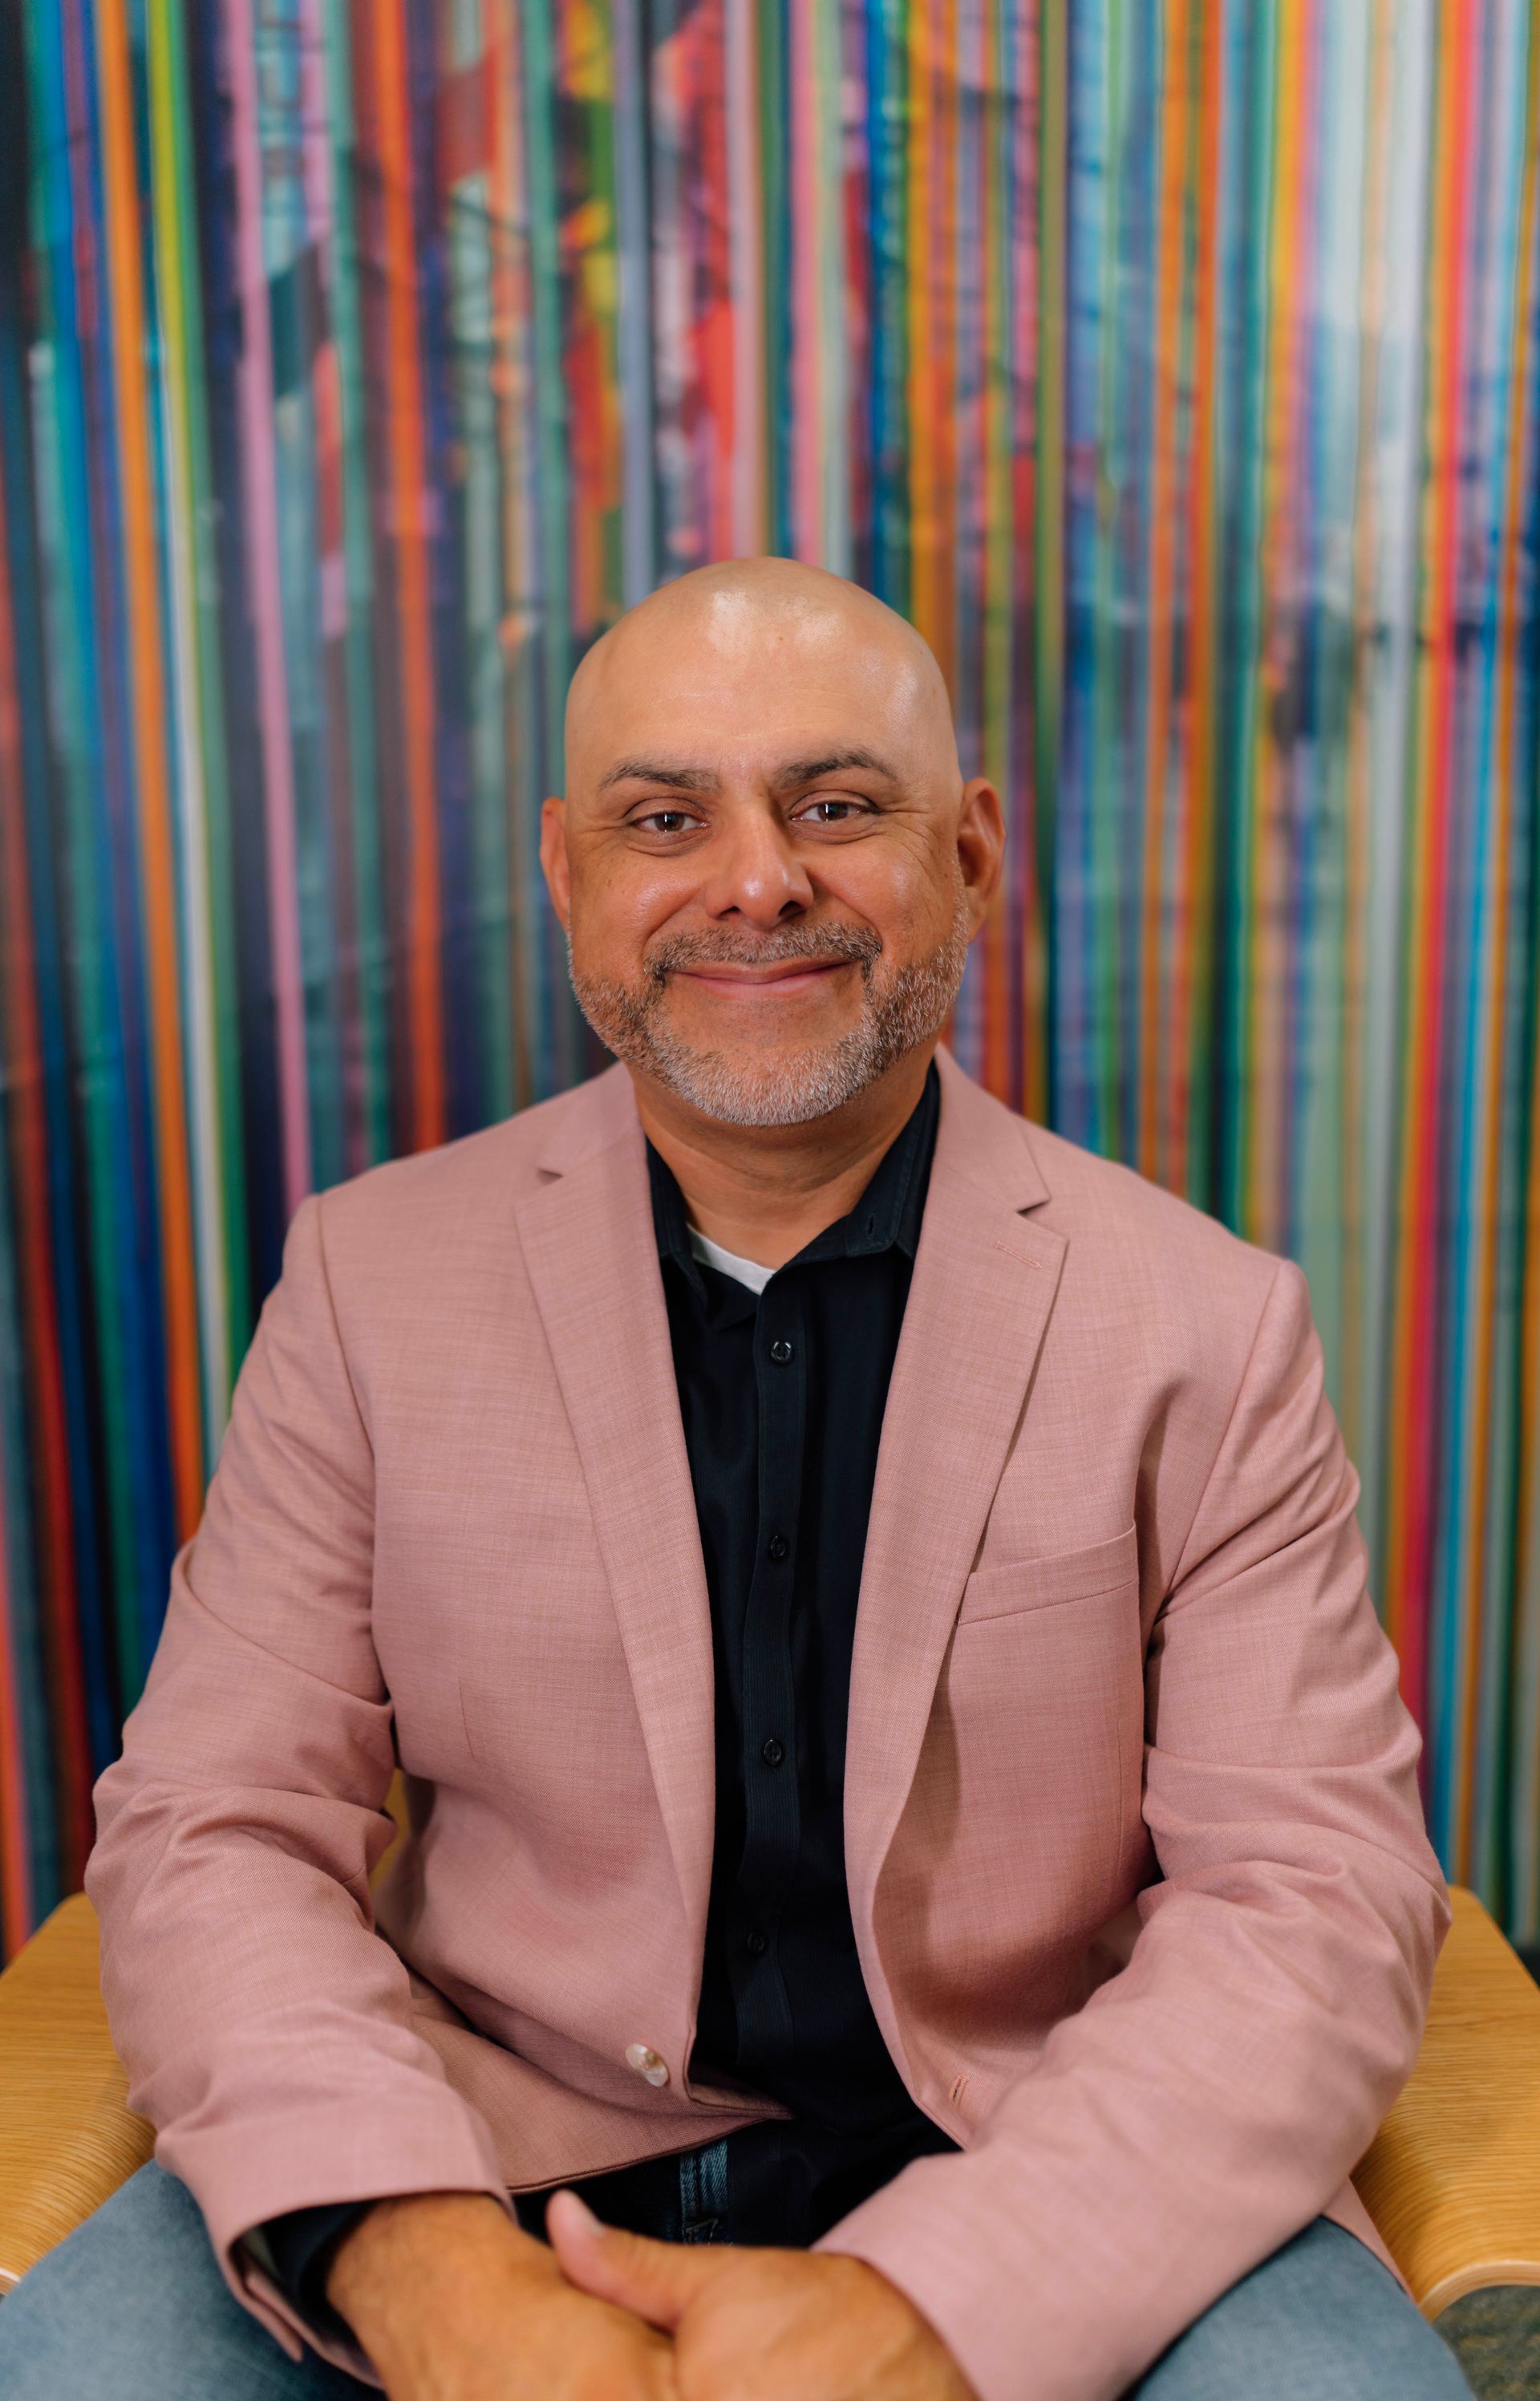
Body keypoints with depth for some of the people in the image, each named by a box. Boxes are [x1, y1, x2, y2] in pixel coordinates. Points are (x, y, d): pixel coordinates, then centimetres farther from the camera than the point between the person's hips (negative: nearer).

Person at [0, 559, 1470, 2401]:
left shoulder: (1208, 1324, -4)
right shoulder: (374, 1277, 0)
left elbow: (1315, 1896, -7)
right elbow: (214, 1830, -3)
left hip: (1035, 2180, 0)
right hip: (485, 2151, 1)